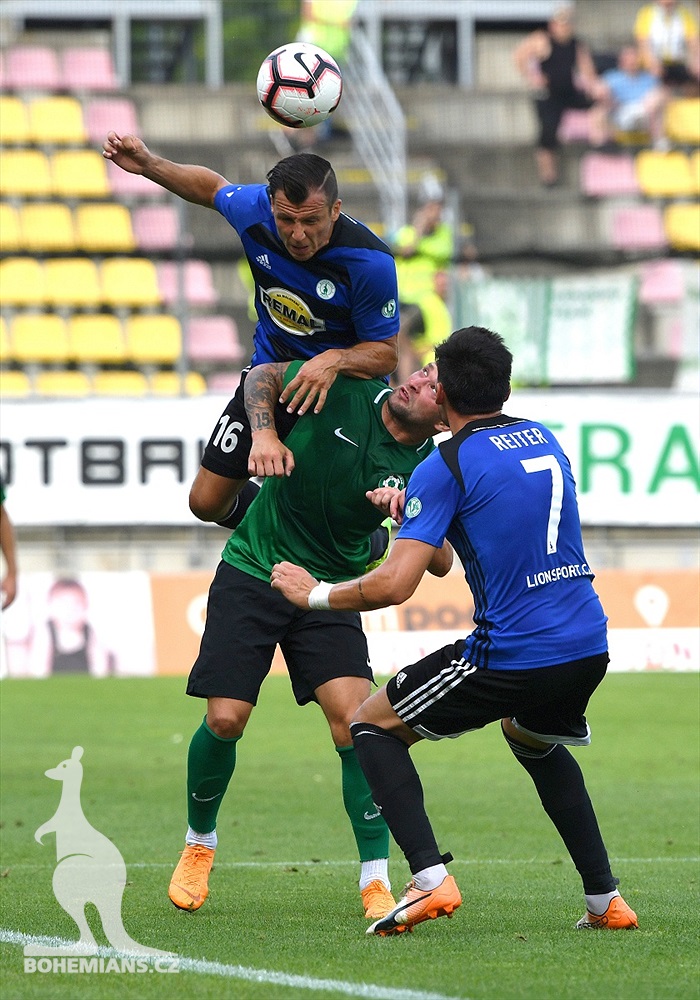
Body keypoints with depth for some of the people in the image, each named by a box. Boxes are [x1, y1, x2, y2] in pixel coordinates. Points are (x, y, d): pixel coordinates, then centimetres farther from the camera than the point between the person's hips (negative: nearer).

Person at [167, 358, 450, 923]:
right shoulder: (347, 389, -12)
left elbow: (441, 562, -12)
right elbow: (264, 377, 1)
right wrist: (264, 433, -18)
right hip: (252, 573, -1)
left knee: (353, 719, -17)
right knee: (225, 719, -8)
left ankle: (376, 884, -11)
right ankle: (199, 844, 21)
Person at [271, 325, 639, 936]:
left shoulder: (446, 468, -9)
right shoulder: (545, 440, 14)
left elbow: (394, 586, -15)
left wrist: (315, 594, 1)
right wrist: (413, 503, 33)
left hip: (511, 656, -7)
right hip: (588, 646, 7)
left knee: (373, 726, 10)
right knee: (531, 738, 37)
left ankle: (430, 878, -8)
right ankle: (605, 900, 28)